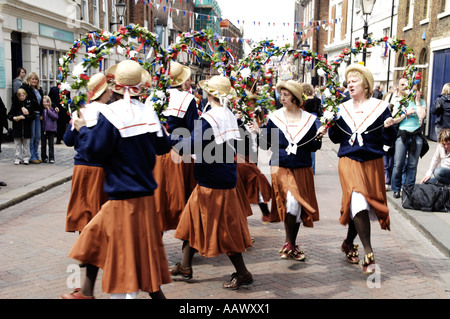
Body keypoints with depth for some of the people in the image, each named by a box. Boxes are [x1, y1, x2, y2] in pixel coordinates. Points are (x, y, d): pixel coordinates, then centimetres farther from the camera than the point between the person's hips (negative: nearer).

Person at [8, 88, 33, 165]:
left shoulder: (29, 103, 2)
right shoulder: (15, 104, 5)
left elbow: (32, 116, -3)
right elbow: (9, 115, 5)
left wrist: (24, 117, -17)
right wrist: (14, 118, -15)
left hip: (26, 127, -1)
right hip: (17, 127, 1)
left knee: (26, 144, 4)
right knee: (18, 144, 4)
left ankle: (26, 158, 11)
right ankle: (17, 159, 9)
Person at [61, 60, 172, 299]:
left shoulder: (110, 114, -16)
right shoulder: (149, 113, 2)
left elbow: (94, 152, -15)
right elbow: (163, 146, 10)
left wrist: (83, 129, 2)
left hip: (123, 196, -8)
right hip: (145, 192, 8)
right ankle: (86, 292, 34)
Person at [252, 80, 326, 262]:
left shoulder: (309, 119, 6)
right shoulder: (274, 118, 3)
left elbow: (313, 148, 8)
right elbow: (266, 145, 3)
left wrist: (318, 137, -11)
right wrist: (260, 134, -14)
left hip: (302, 169, 2)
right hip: (281, 167, -2)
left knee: (299, 206, 6)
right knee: (292, 201, -20)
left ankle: (291, 245, 24)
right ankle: (289, 244, -4)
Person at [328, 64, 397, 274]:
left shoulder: (380, 107, 0)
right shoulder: (343, 108, 7)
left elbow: (389, 140, -2)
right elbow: (336, 138, 10)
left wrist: (388, 127, -21)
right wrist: (331, 124, -6)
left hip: (372, 162, 0)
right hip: (349, 161, 0)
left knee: (361, 205, 8)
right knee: (358, 202, -17)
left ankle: (349, 243, 32)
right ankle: (368, 253, -11)